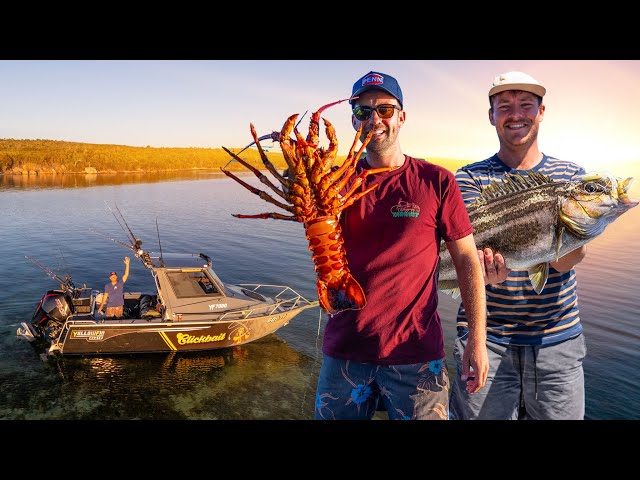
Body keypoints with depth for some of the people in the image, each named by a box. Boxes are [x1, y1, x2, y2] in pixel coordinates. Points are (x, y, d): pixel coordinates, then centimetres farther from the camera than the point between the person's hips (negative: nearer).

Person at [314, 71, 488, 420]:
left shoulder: (436, 181, -5)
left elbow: (467, 260, -2)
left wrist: (478, 338, -5)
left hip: (414, 352, -2)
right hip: (344, 350, 3)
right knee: (333, 414, 18)